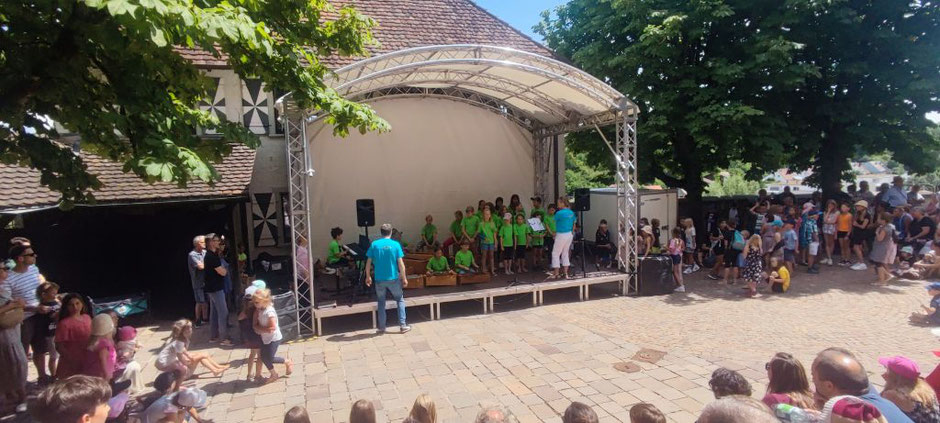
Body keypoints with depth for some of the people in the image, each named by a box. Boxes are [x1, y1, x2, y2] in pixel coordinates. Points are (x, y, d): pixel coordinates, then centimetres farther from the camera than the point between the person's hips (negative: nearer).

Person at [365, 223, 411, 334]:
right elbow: (400, 263, -7)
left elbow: (368, 263, -1)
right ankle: (403, 325, 12)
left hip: (379, 279, 1)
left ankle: (381, 328, 18)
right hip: (393, 278, -1)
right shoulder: (396, 244, -6)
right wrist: (404, 278, 1)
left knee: (381, 303, 15)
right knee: (400, 300, 15)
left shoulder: (374, 245, -2)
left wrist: (368, 276, 11)